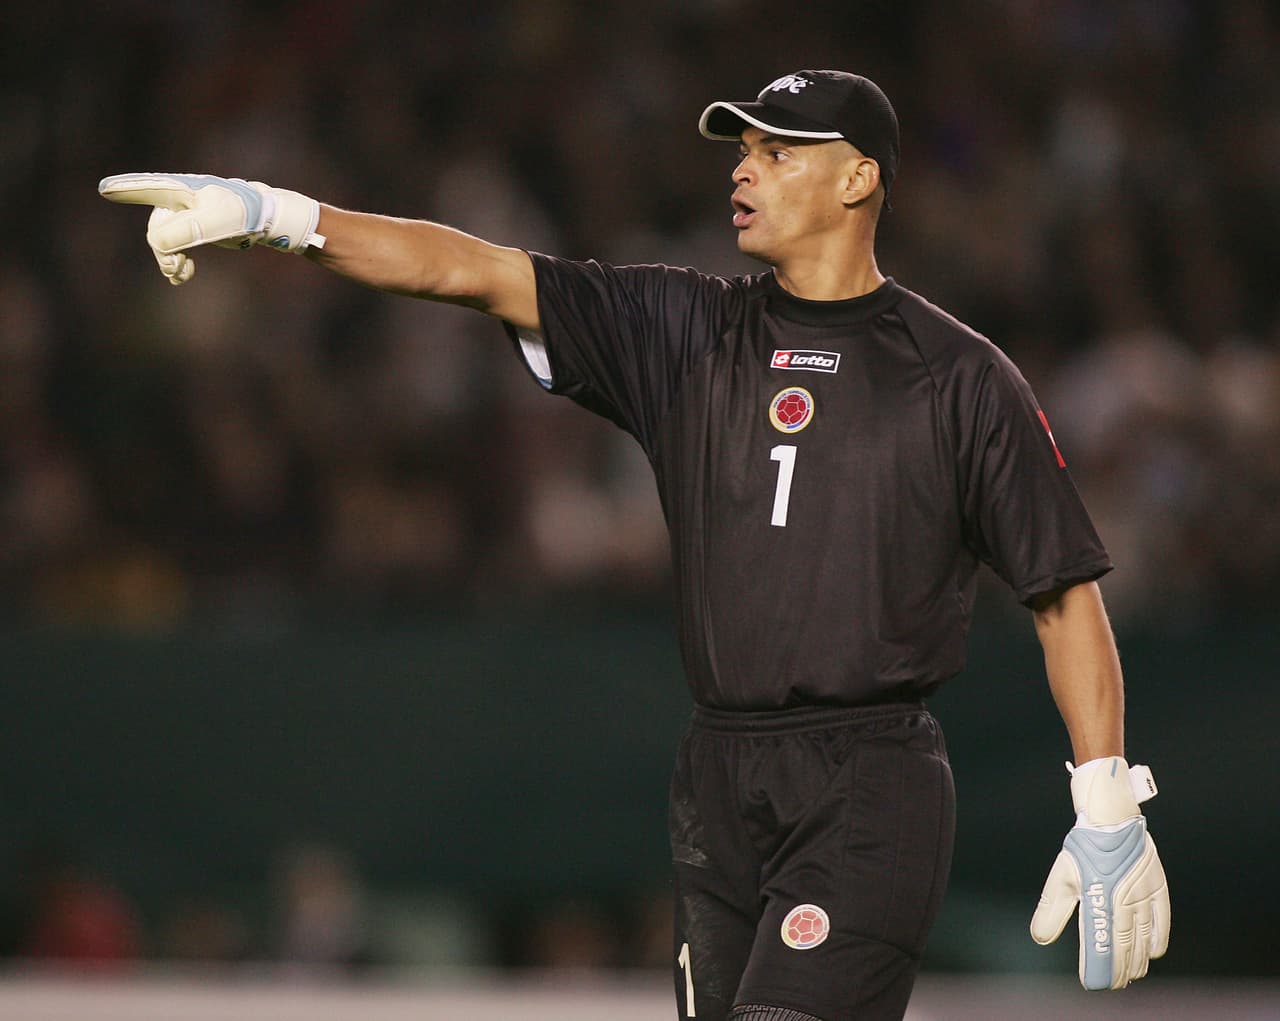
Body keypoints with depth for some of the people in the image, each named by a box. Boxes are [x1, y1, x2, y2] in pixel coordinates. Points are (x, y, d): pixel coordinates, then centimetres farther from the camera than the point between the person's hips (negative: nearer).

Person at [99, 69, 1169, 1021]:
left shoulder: (960, 376, 2)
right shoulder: (685, 333, 11)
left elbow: (1067, 589, 2)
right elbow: (475, 271, 3)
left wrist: (1108, 813, -5)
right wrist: (269, 213, -8)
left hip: (873, 790, -5)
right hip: (719, 784, 5)